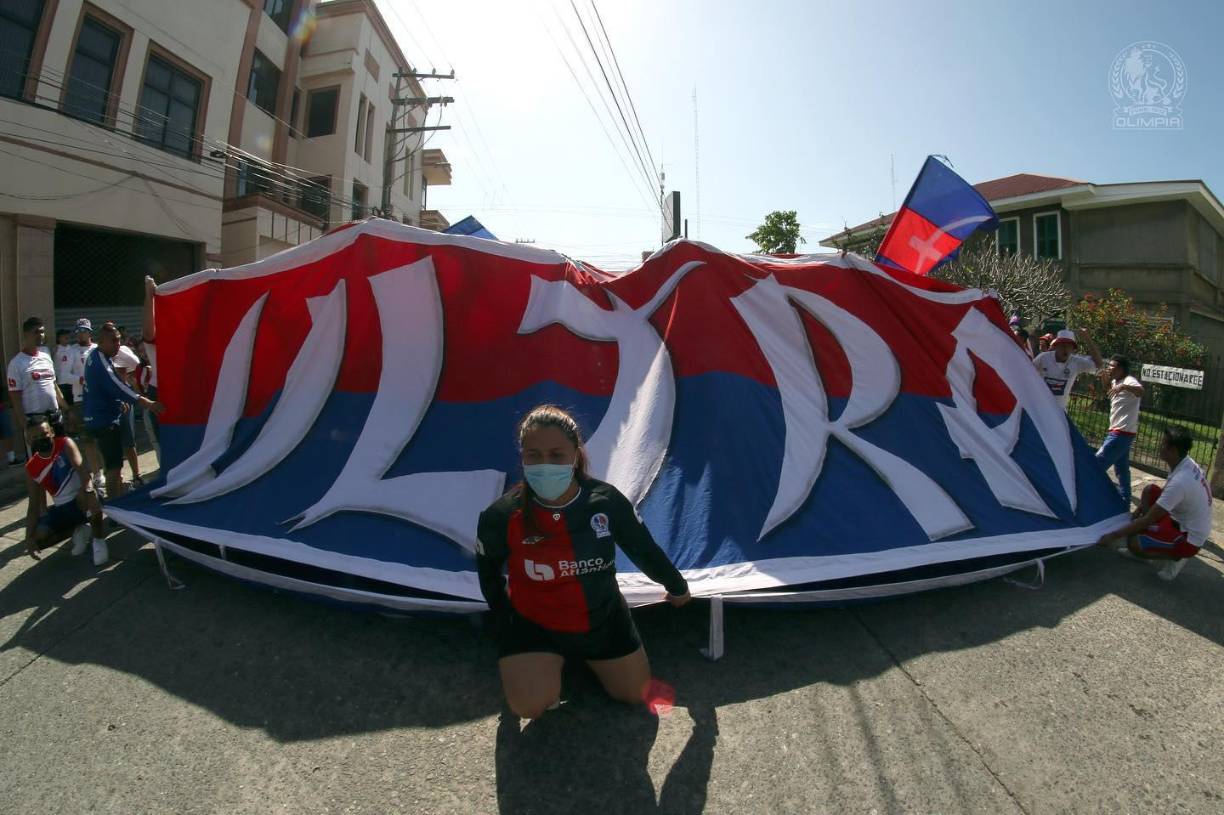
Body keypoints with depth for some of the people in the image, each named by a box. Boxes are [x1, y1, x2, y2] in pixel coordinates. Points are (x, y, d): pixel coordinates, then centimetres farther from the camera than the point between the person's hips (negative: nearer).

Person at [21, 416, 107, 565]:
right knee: (36, 539, -16)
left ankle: (99, 539, -16)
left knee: (90, 496, -39)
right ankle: (77, 530, 13)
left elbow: (81, 467, -28)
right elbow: (34, 506, 2)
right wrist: (29, 538, -9)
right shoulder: (31, 468, 2)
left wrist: (86, 490, -49)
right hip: (61, 508, 5)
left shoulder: (65, 444, -9)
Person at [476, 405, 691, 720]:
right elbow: (488, 571, -5)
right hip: (534, 625, -2)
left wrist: (677, 586, 10)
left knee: (636, 693, 12)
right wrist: (503, 623, 6)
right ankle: (549, 662, 14)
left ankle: (584, 655, 36)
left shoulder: (607, 501, -24)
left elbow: (644, 550, -5)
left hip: (603, 617, 2)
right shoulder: (502, 516, -28)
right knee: (530, 706, -20)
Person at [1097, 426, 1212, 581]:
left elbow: (1148, 519, -29)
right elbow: (1168, 493, 16)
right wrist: (1140, 508, 7)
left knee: (1132, 542, -21)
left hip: (1190, 539, -9)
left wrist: (1112, 536, -24)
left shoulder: (1180, 482, -32)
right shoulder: (1188, 464, -4)